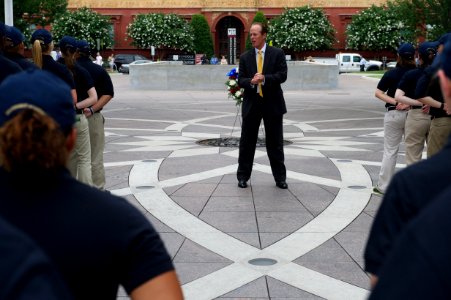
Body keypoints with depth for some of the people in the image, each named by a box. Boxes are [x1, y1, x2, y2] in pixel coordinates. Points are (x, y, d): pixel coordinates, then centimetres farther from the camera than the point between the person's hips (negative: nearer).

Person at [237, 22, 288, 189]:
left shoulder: (277, 54, 0)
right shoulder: (245, 57, 7)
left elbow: (282, 75, -9)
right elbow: (240, 80, 1)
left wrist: (264, 78, -23)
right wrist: (251, 81, -21)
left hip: (272, 103, -2)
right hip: (251, 104, 2)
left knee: (275, 143, 6)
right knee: (247, 142, 5)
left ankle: (280, 178, 15)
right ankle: (243, 176, 15)